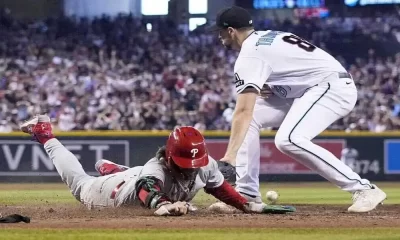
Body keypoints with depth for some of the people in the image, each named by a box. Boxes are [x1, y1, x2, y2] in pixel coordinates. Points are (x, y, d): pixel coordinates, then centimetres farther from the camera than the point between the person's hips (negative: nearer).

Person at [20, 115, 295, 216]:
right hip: (119, 192, -5)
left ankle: (112, 169, 69)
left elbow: (221, 188, -14)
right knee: (79, 184, 25)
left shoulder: (206, 165, -32)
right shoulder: (156, 170, -51)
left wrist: (250, 205, -28)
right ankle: (45, 135, 45)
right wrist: (166, 206, -95)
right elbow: (149, 193, -73)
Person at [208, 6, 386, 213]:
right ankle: (247, 193, 5)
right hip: (312, 90, 10)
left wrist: (229, 157, -32)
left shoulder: (250, 54, -14)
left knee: (288, 140, -30)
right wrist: (266, 88, 4)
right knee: (251, 118, 7)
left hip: (333, 88, -10)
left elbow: (243, 111, -25)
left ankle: (363, 189, -27)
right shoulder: (266, 38, 15)